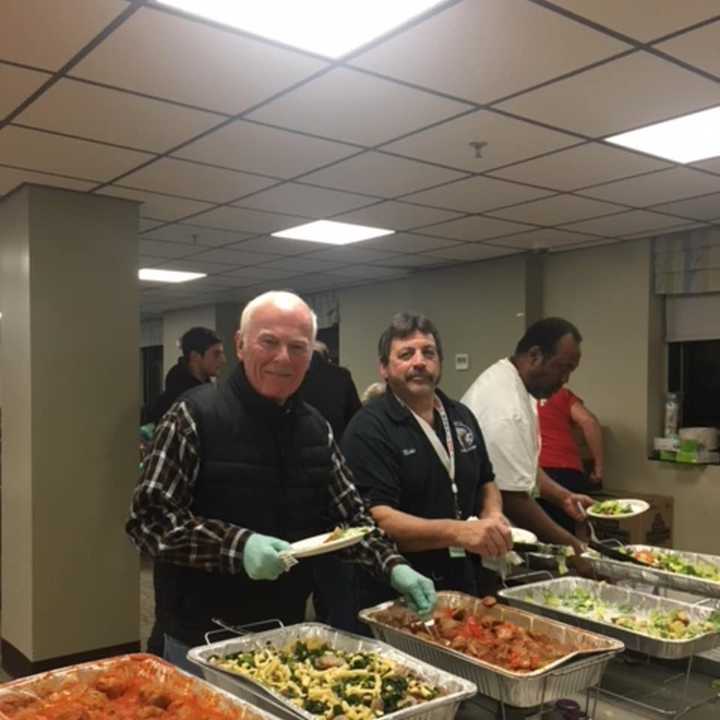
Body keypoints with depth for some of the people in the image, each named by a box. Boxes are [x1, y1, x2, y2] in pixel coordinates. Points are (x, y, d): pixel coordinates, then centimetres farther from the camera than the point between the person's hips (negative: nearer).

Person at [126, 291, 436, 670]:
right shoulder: (195, 415, -15)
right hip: (204, 639, -5)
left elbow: (349, 513, 8)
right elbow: (147, 518, -17)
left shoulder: (316, 427, 3)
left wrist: (393, 565, -7)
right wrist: (237, 545, -28)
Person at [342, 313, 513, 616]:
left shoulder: (462, 417, 6)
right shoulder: (368, 429, -16)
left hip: (467, 585, 7)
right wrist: (457, 532, -36)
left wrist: (493, 516, -3)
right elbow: (376, 518, -25)